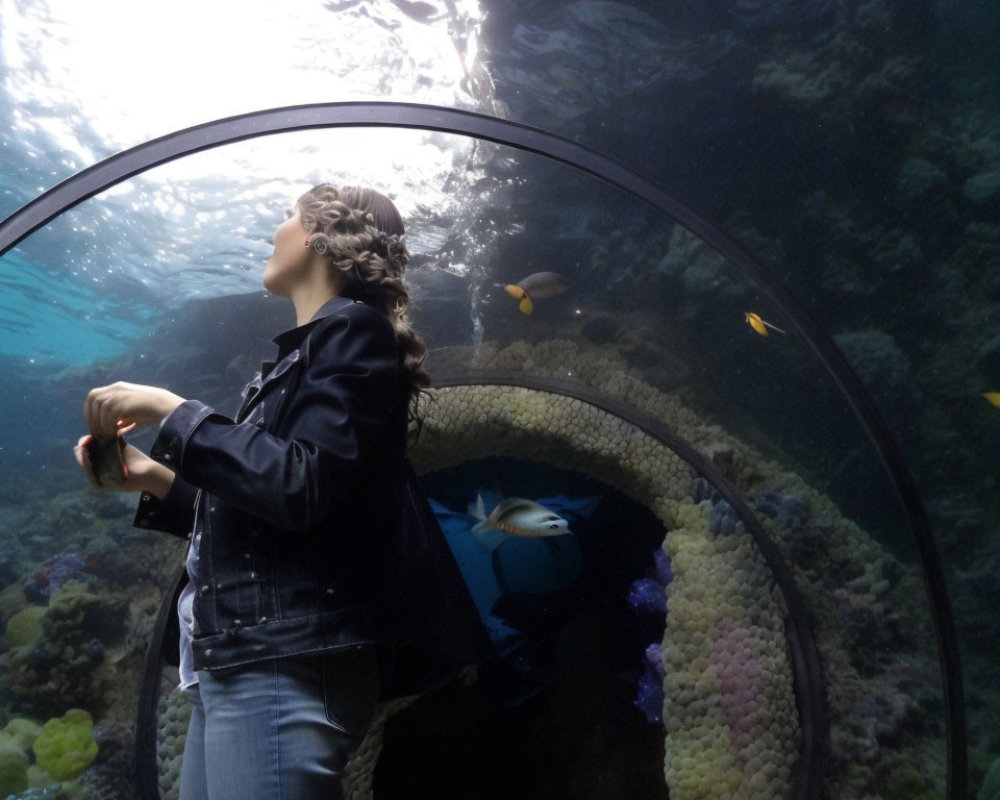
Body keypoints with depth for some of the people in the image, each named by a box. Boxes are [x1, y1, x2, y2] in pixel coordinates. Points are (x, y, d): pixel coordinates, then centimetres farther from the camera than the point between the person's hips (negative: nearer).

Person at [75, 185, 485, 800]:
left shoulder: (353, 329, -5)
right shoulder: (300, 354, 20)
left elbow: (300, 490, -19)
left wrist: (171, 411, -11)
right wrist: (153, 478, 11)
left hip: (286, 662, -9)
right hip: (234, 662, 9)